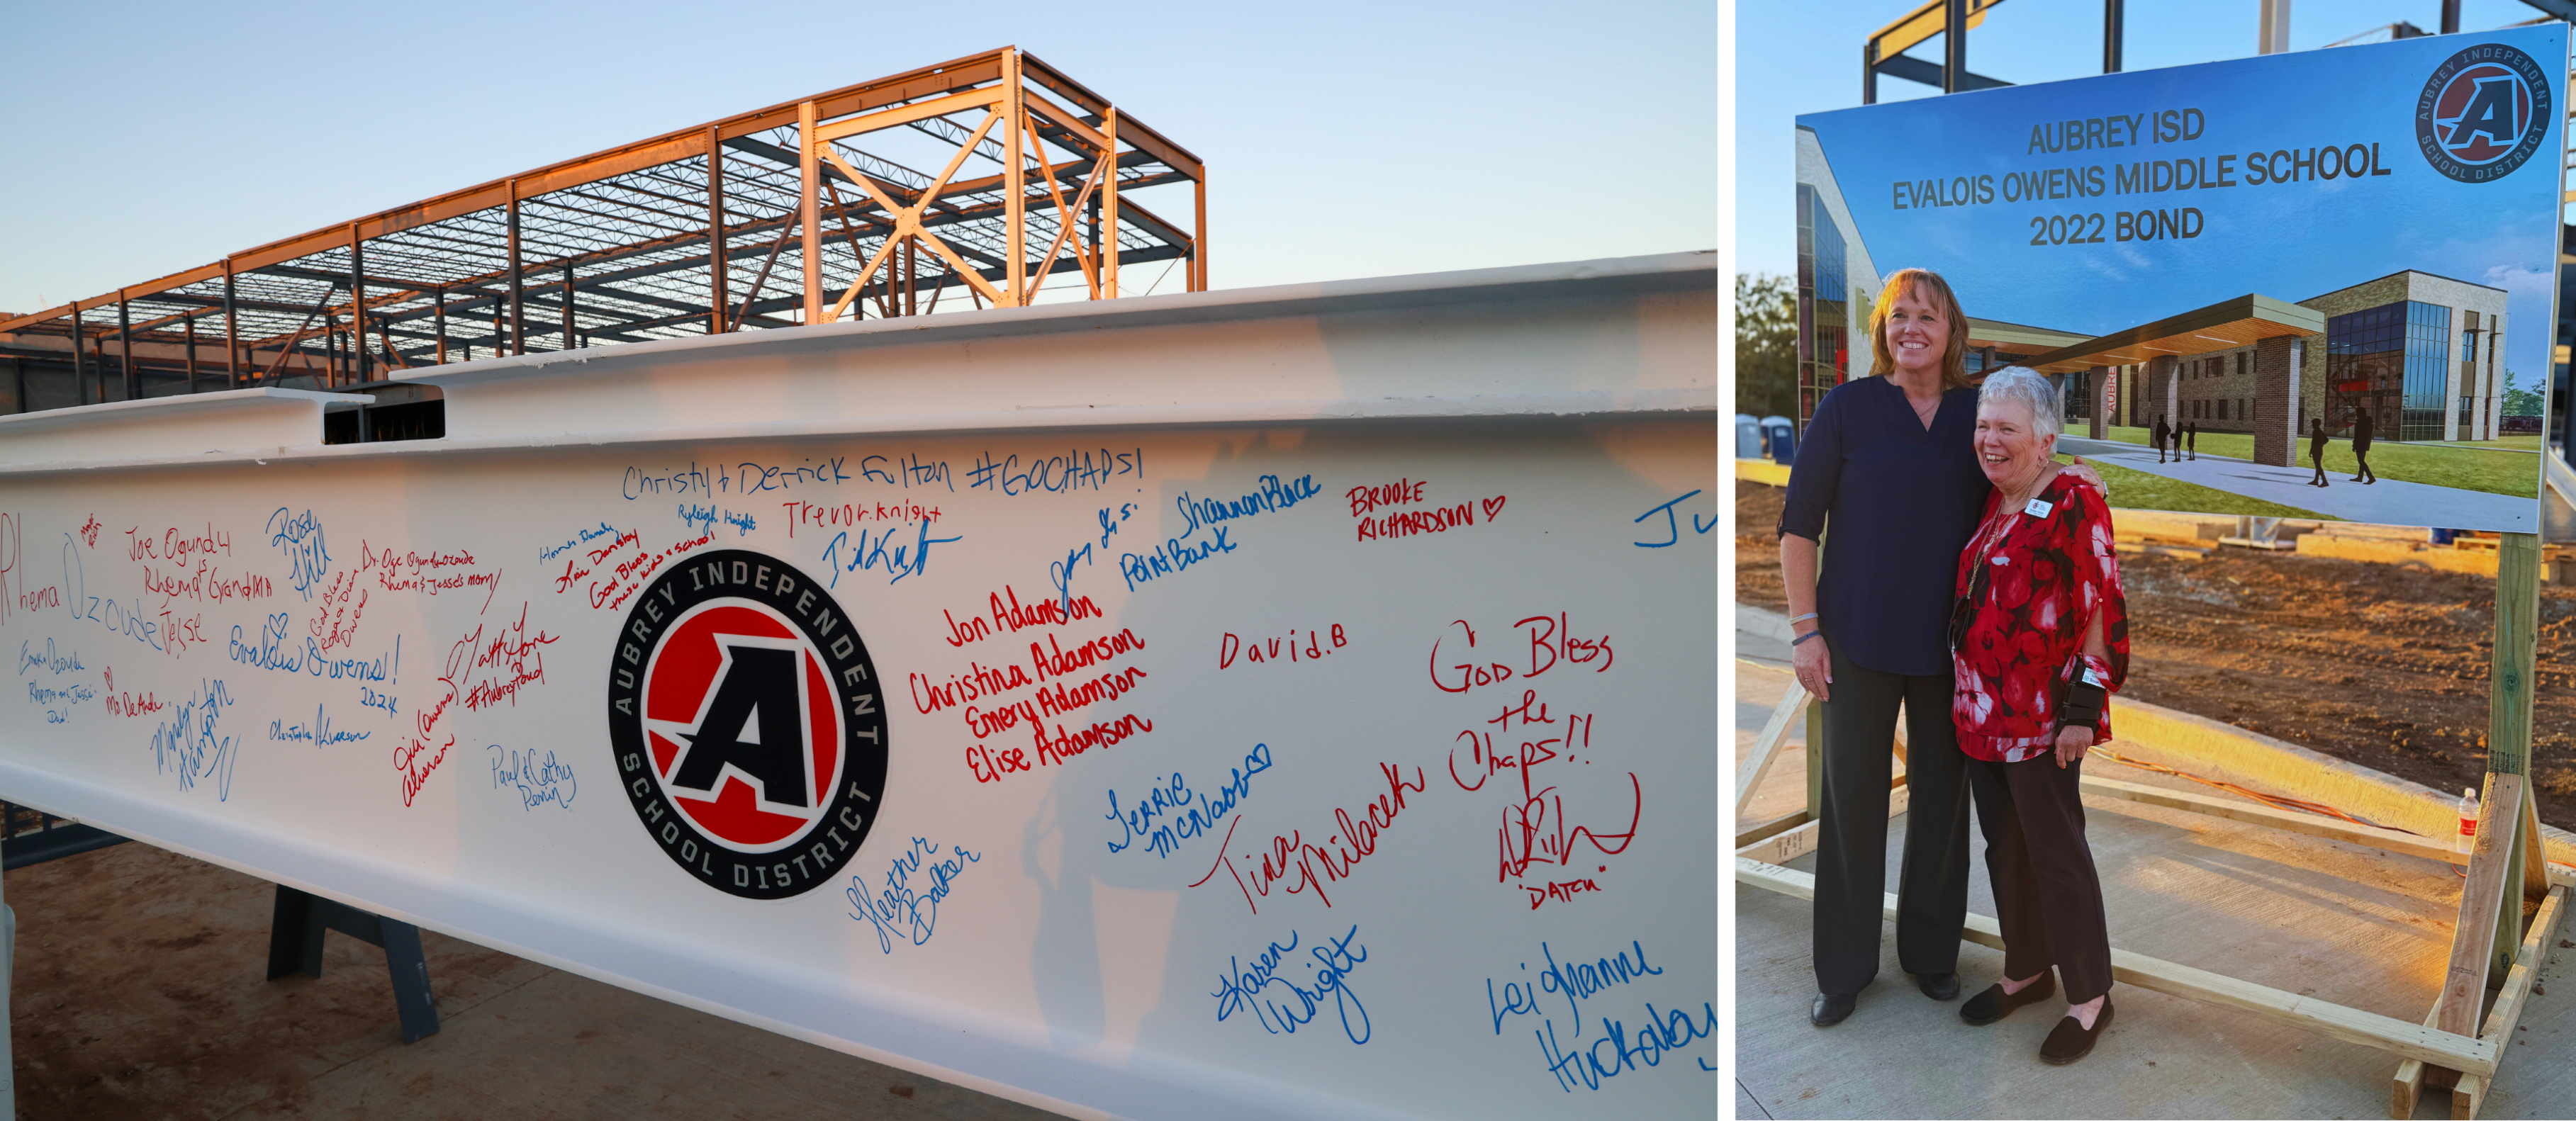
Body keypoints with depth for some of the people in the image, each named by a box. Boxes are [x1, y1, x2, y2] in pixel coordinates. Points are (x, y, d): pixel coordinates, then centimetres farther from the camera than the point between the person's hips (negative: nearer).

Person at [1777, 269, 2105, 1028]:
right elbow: (1798, 524, -4)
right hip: (1860, 641, -3)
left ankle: (1931, 952, 31)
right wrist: (1805, 630, -9)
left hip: (1950, 643, 3)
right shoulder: (1847, 407, -3)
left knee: (1943, 797, 12)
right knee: (1853, 798, 4)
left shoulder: (1977, 413, 6)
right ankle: (1844, 969, 19)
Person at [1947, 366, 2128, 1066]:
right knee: (2005, 848, 16)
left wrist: (2082, 709, -18)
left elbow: (2101, 614, -16)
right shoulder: (1989, 507, 10)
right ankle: (2026, 970, 33)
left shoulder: (2074, 506, -14)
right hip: (1982, 714, 8)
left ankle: (2090, 998, 18)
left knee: (2055, 855, 2)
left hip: (2042, 719, -7)